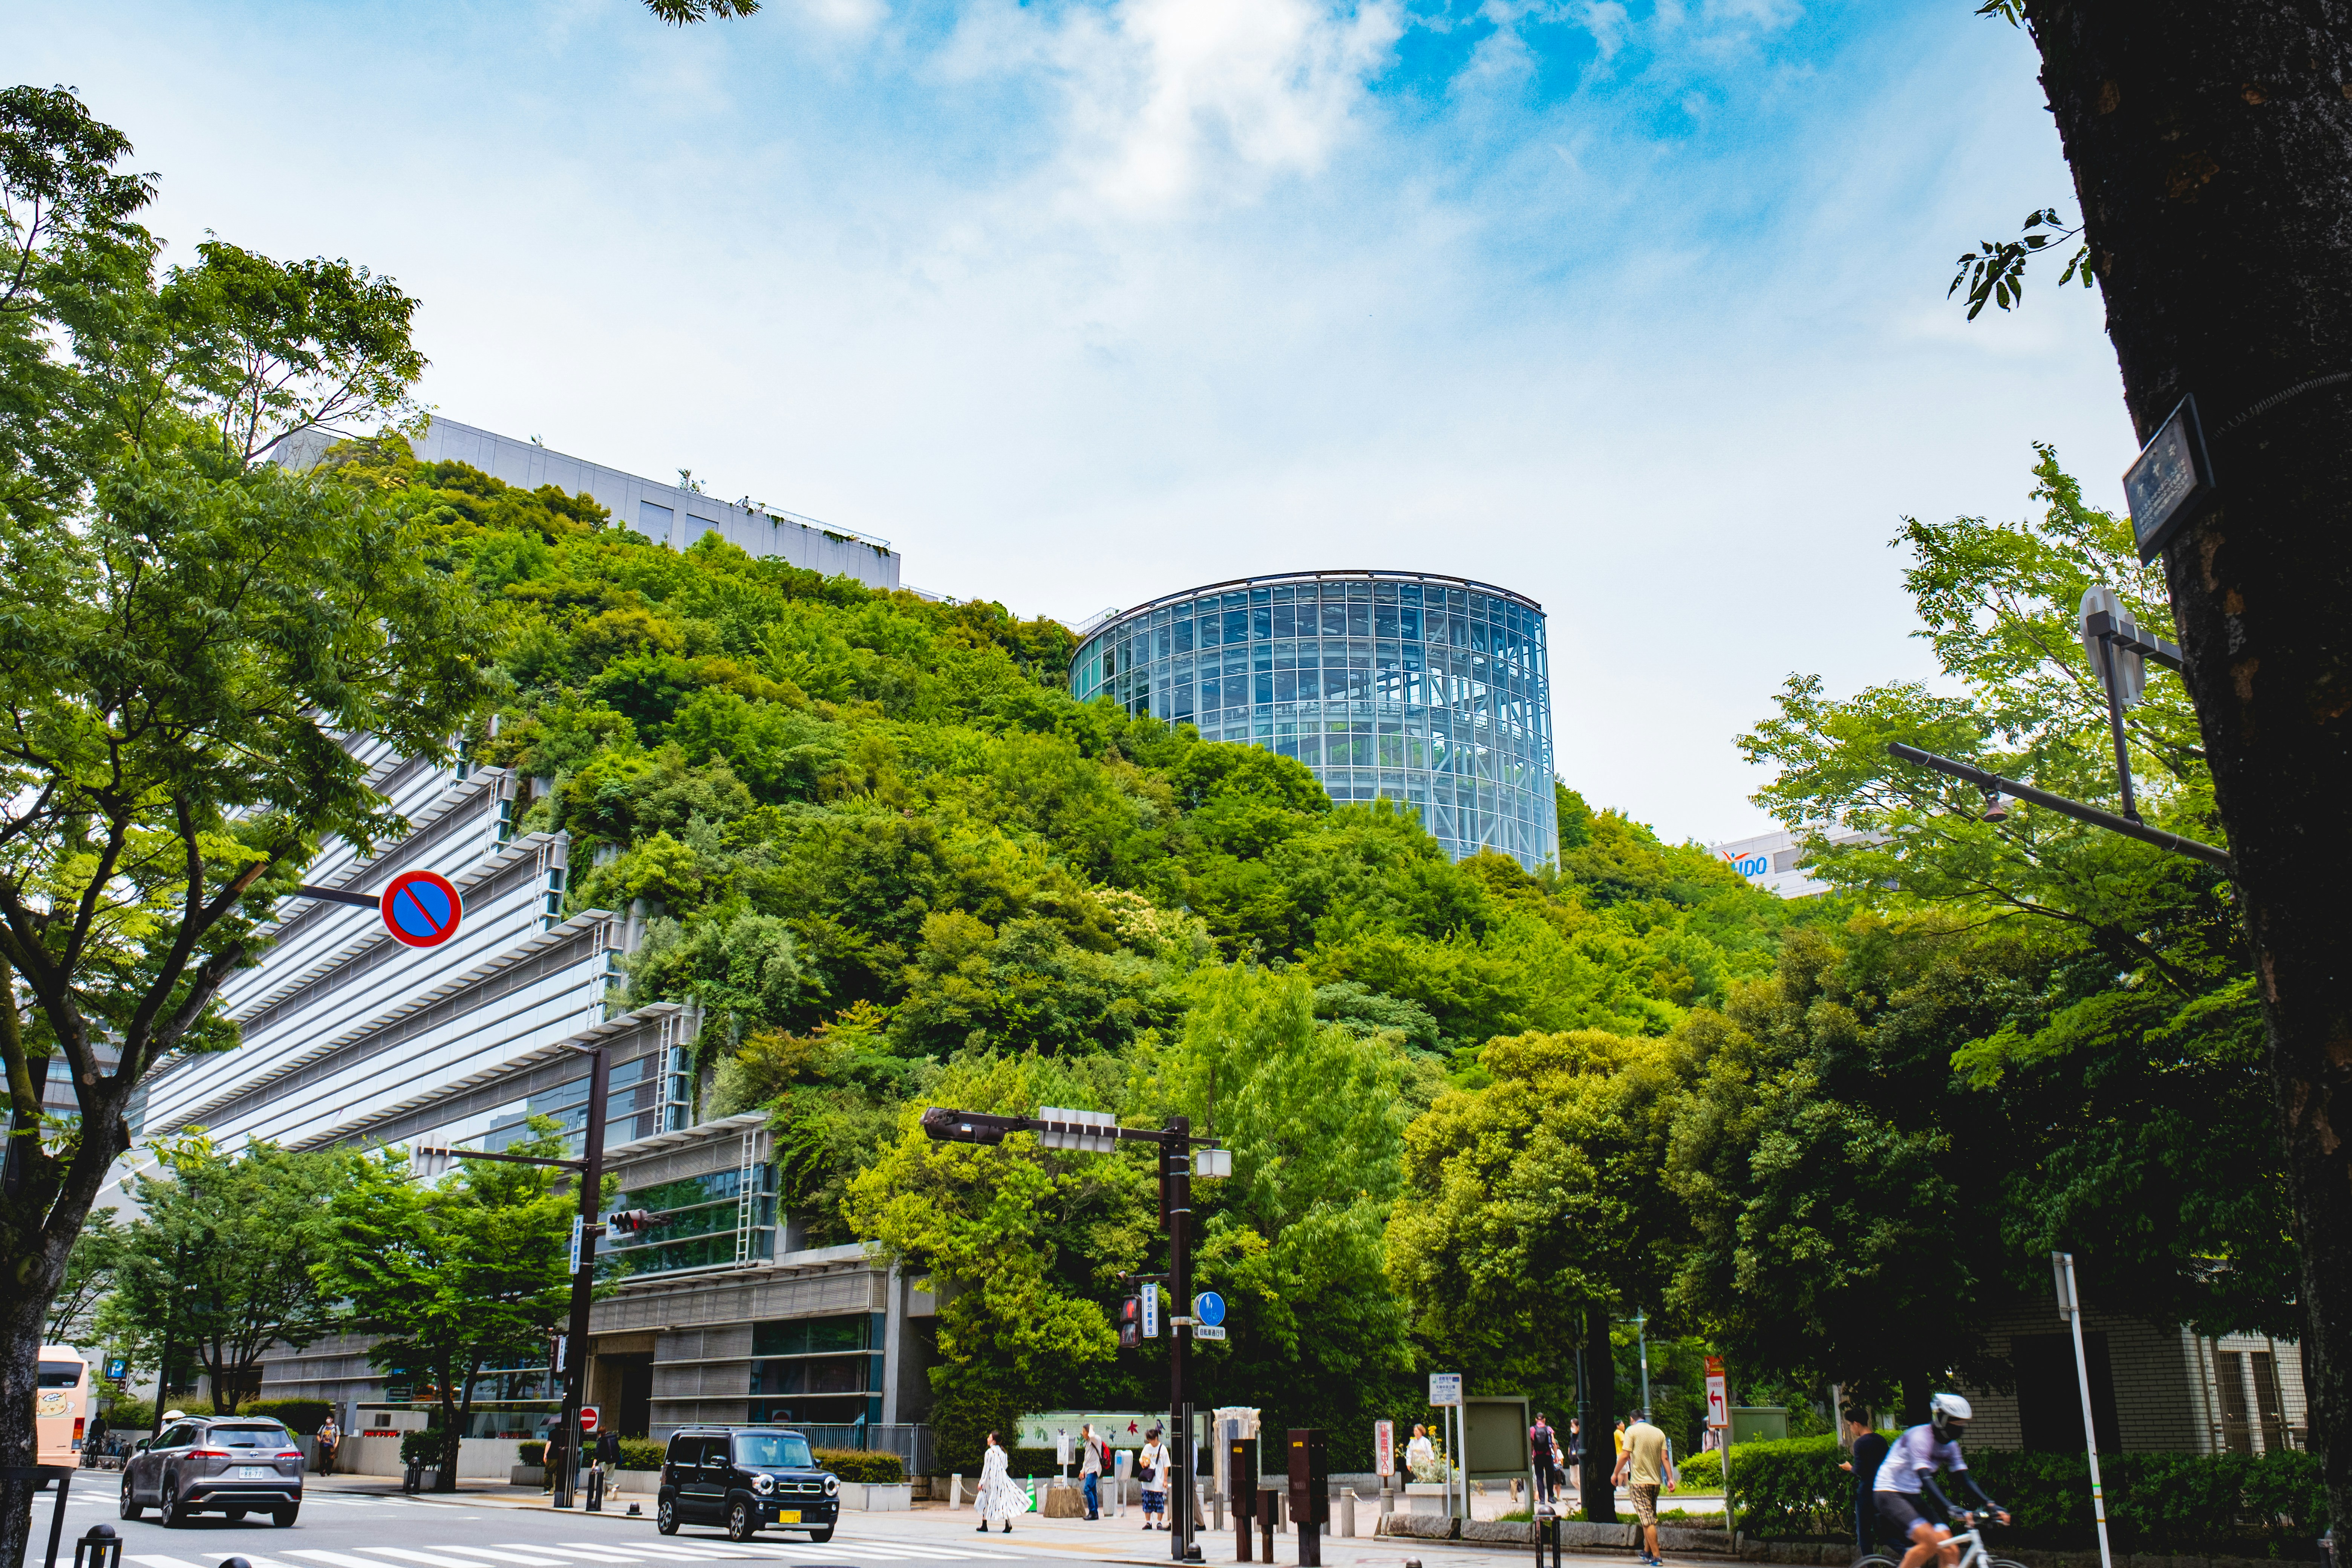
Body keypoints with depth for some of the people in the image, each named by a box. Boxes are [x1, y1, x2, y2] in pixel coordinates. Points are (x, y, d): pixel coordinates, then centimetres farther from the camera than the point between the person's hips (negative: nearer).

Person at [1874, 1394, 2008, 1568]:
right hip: (1890, 1494, -8)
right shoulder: (1920, 1436, -21)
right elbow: (1925, 1479, -31)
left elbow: (1966, 1478, 4)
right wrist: (1951, 1508, -42)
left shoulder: (1950, 1445, 6)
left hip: (1912, 1497, 8)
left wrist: (1990, 1504, -11)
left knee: (1950, 1551, -7)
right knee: (1930, 1541, -29)